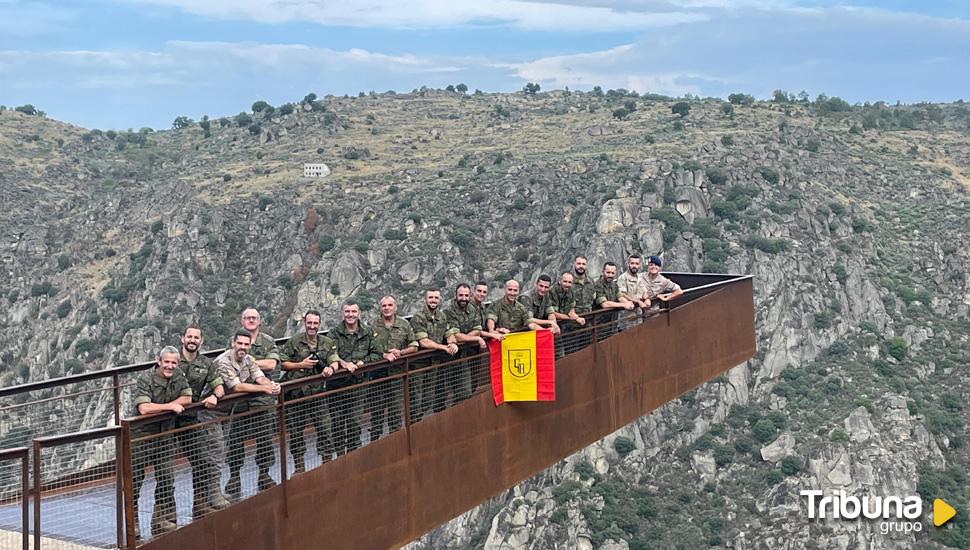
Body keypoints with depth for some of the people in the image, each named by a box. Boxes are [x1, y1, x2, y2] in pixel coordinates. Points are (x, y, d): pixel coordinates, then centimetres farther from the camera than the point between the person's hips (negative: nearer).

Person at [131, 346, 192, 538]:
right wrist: (171, 406, -20)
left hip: (165, 437, 6)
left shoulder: (178, 378, 2)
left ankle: (161, 520, 20)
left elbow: (187, 398, -3)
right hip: (141, 437, -6)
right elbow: (144, 408, -29)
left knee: (166, 479, 9)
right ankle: (132, 522, 7)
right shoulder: (145, 380, -16)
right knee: (135, 481, -1)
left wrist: (161, 406, -13)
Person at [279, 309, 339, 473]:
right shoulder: (293, 342, -1)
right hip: (295, 394, -2)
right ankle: (299, 467, 18)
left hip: (318, 393, 2)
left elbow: (335, 362, 0)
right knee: (296, 431, 6)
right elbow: (282, 363, -2)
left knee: (325, 429, 1)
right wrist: (301, 365, -13)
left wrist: (331, 368, -22)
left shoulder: (327, 343, 8)